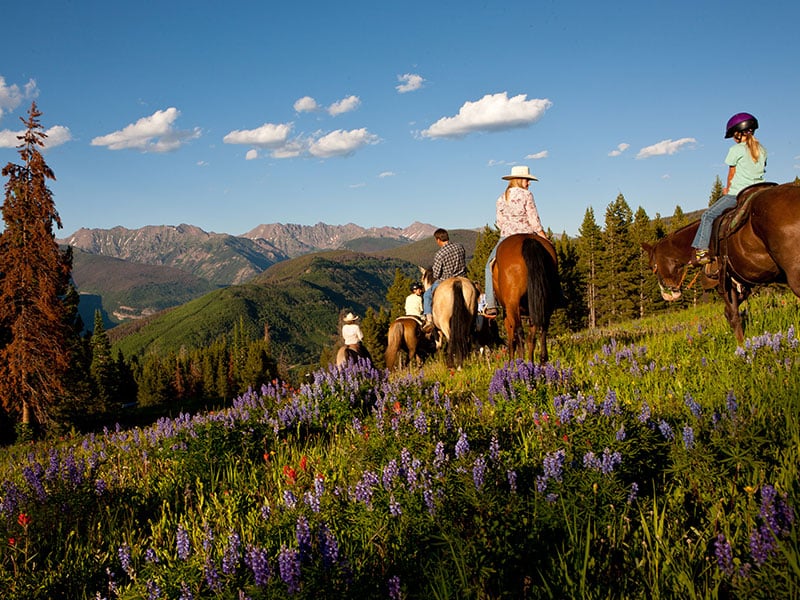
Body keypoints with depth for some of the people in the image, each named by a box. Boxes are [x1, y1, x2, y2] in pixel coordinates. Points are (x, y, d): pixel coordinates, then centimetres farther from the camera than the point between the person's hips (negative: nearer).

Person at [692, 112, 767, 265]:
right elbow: (761, 170, 19)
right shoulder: (762, 150, 14)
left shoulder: (736, 149, -5)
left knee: (708, 215, -3)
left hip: (738, 193, -7)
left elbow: (731, 175, 0)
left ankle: (702, 250, -13)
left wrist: (728, 190, 18)